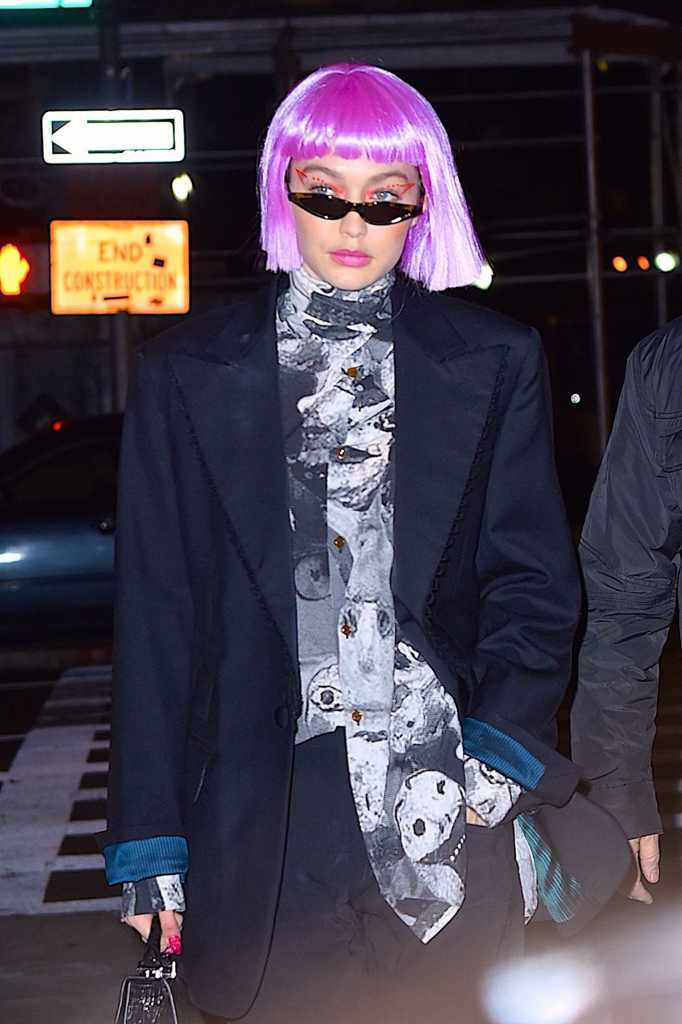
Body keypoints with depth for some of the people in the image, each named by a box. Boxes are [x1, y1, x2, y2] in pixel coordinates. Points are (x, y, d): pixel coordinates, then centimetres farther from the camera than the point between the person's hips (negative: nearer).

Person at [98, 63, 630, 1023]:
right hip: (264, 826, 0)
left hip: (448, 802, 0)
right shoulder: (188, 375, 6)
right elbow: (158, 608, 5)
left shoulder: (495, 362, 7)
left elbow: (534, 575, 6)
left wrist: (506, 743, -11)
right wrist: (149, 833, 1)